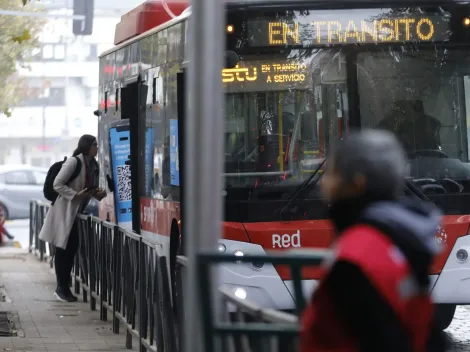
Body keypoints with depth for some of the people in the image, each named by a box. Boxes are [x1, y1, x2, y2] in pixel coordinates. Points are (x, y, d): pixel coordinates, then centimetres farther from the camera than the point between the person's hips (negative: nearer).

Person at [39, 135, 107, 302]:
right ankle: (61, 288, 5)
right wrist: (76, 195, -27)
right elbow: (57, 184, -19)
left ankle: (64, 286, 18)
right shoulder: (73, 162, -19)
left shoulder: (94, 165, 5)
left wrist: (98, 194, -3)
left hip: (77, 212, 8)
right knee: (63, 249, -2)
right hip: (65, 211, -8)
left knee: (72, 248, 9)